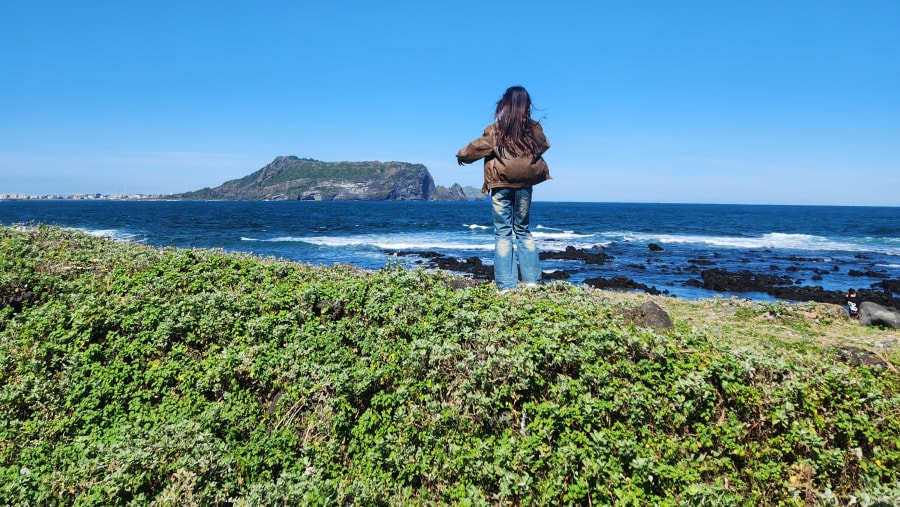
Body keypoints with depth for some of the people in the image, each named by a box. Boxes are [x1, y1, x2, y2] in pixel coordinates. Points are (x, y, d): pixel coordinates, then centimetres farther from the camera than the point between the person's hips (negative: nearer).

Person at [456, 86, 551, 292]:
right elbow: (544, 146, 20)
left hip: (501, 185, -2)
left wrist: (461, 156, 24)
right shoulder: (534, 129, -1)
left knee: (503, 233, 2)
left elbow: (475, 148, 3)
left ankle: (506, 286, -2)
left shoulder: (495, 130, -9)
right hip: (524, 185, 3)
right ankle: (532, 280, 8)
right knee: (523, 230, 14)